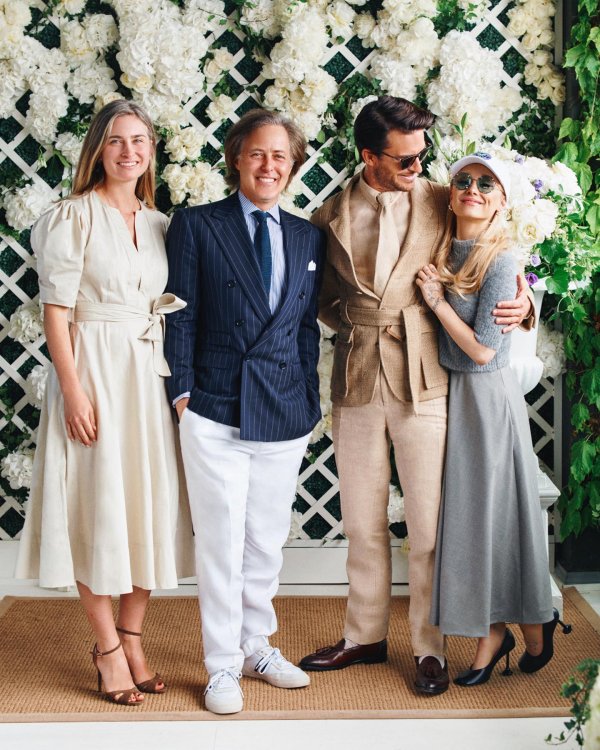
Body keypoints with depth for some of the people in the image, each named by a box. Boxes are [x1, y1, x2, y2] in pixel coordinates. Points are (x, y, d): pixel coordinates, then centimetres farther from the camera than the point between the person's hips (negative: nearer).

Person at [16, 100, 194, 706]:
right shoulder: (72, 217, -5)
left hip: (150, 374, 6)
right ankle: (108, 647, 14)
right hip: (92, 368, -5)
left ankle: (133, 638, 22)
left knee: (149, 502, 8)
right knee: (98, 505, 1)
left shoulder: (159, 223, 12)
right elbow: (56, 310, -10)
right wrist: (73, 392, -16)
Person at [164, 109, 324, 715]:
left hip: (285, 414, 4)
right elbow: (181, 316, -1)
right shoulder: (195, 225, 1)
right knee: (221, 543, 1)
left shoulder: (308, 237, 12)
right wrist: (182, 393, -6)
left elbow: (307, 325, 13)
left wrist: (310, 402, 8)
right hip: (215, 411, -3)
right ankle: (222, 666, 16)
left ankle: (257, 647, 30)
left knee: (267, 541, 13)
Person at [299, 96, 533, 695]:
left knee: (428, 524, 2)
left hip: (422, 381, -2)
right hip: (356, 381, 3)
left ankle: (430, 648, 18)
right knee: (362, 522, 13)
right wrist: (355, 323, 0)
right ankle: (365, 636, 29)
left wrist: (517, 303, -11)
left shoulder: (441, 204, 0)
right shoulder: (331, 217, 5)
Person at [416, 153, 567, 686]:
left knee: (496, 509, 3)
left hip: (488, 396, -6)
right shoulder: (442, 252, 5)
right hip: (451, 391, 6)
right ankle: (493, 631, 21)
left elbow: (482, 349, -17)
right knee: (465, 508, 9)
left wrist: (437, 300, -12)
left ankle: (534, 624, 24)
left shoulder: (501, 262, -14)